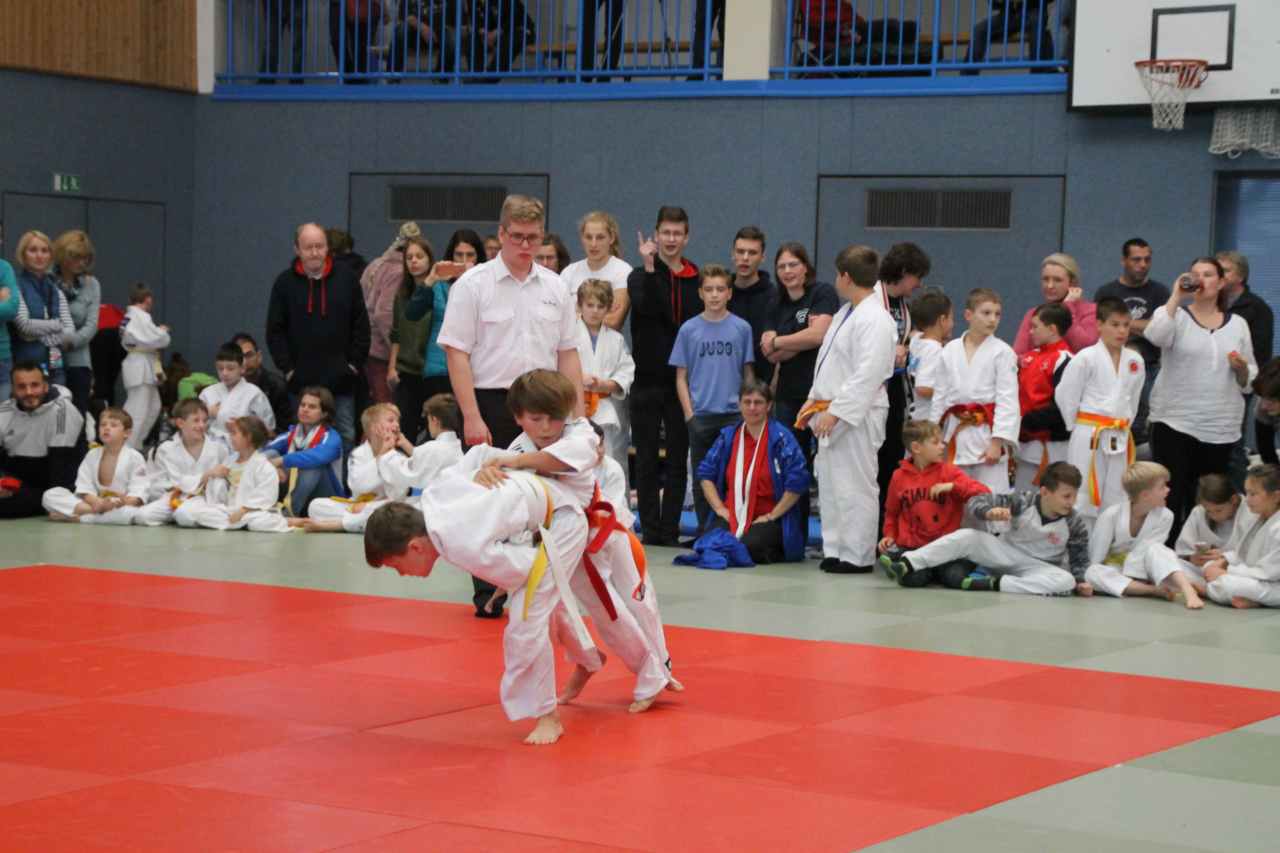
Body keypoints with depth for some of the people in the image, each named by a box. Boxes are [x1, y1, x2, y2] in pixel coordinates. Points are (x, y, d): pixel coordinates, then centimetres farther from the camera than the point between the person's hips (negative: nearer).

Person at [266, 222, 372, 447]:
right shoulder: (285, 282, 2)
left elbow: (361, 326, 6)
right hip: (302, 380, 0)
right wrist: (287, 368, -3)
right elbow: (275, 331, 3)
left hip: (340, 379, 0)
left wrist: (355, 363, -1)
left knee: (346, 436, 3)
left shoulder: (346, 278, 3)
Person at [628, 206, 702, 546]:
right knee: (647, 459, 3)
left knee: (678, 459, 3)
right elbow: (646, 307, -19)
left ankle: (670, 528, 8)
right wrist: (649, 267, -28)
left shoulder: (698, 281, 8)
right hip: (647, 380, -2)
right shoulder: (640, 276, 2)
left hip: (683, 381, 2)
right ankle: (650, 528, 8)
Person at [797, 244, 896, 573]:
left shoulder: (874, 319, -16)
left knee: (854, 487, -6)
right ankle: (835, 550, 22)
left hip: (858, 416, -10)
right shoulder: (845, 313, 16)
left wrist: (836, 411, -22)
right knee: (829, 484, 14)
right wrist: (815, 400, 18)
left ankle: (857, 556, 0)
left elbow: (867, 375, -22)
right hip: (832, 413, 10)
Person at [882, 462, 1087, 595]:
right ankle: (906, 564, -34)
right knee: (967, 537, -24)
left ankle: (993, 584, -34)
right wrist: (989, 512, -40)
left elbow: (1079, 559, 0)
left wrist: (1081, 581, -19)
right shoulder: (1023, 501, -16)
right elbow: (976, 502, -18)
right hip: (1005, 553, 0)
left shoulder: (1074, 525, -14)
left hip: (1037, 567, 0)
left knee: (1066, 581, -34)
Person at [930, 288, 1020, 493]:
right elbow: (940, 395, 11)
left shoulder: (1002, 352, -5)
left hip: (986, 432, -4)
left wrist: (997, 441, -13)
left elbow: (1007, 399, -8)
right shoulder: (950, 351, 6)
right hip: (956, 433, 4)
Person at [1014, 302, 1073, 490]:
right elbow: (1019, 394, 17)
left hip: (1050, 448, -8)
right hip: (1026, 444, 8)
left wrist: (1026, 421, -17)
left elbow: (1060, 409, -20)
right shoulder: (1029, 358, 13)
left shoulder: (1063, 361, -13)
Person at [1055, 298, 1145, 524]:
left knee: (1116, 503, 8)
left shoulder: (1135, 360, 8)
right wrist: (1080, 427, 1)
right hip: (1089, 438, -5)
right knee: (1084, 499, -5)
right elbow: (1065, 395, -5)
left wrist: (1123, 427, 14)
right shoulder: (1086, 358, -8)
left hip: (1120, 439, 5)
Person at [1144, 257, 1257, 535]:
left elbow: (1250, 381, 14)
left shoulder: (1237, 324, 11)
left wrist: (1241, 368, -8)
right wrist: (1176, 296, -19)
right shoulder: (1175, 315, 3)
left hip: (1221, 429, 3)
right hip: (1174, 423, -3)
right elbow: (1155, 336, -22)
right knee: (1169, 500, -8)